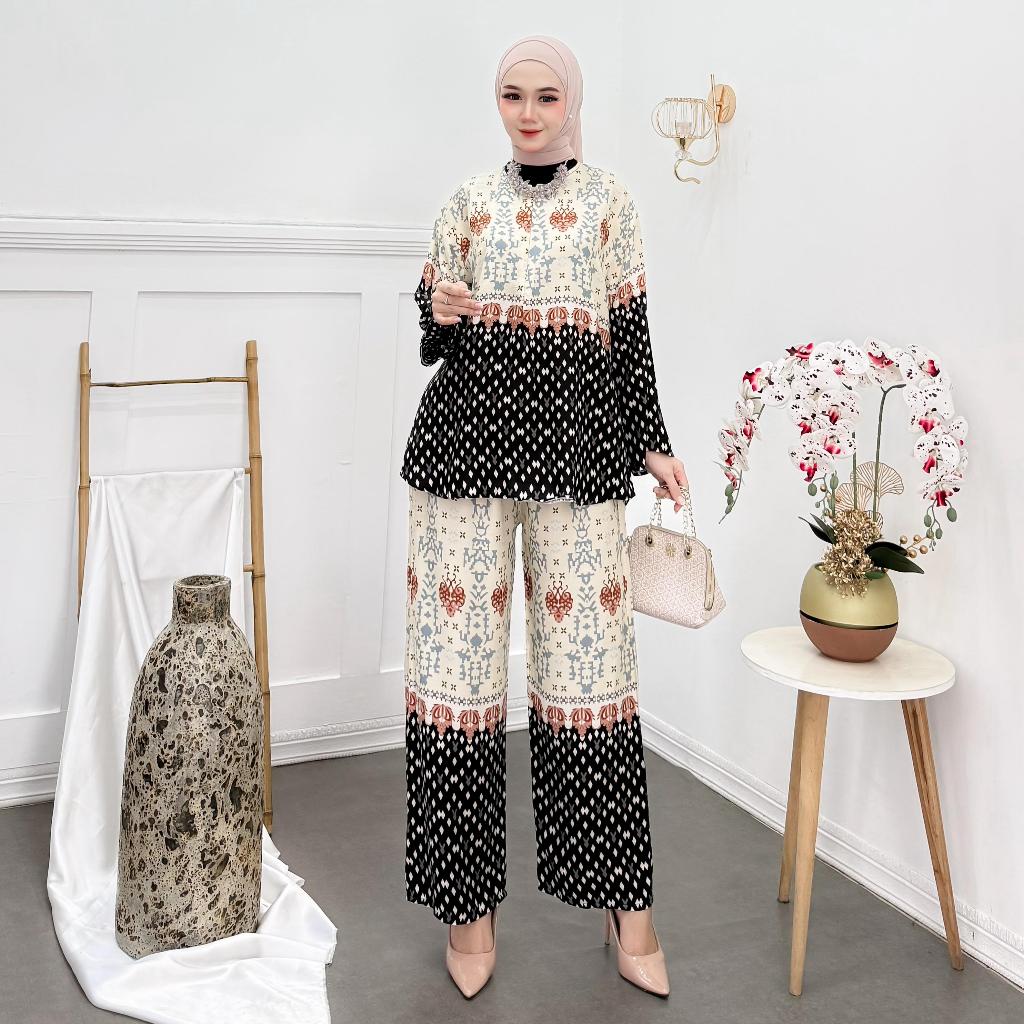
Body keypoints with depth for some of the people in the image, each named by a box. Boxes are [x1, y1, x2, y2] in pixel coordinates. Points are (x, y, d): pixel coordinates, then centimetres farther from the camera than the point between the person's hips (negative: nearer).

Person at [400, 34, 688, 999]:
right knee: (461, 655, 0)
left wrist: (652, 443, 7)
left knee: (589, 659, -1)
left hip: (576, 442, -1)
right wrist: (438, 313, -9)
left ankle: (626, 903, 12)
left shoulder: (610, 203, 8)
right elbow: (431, 320, 14)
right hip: (468, 438, 1)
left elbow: (630, 332, 10)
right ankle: (469, 898, 14)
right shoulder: (467, 200, 10)